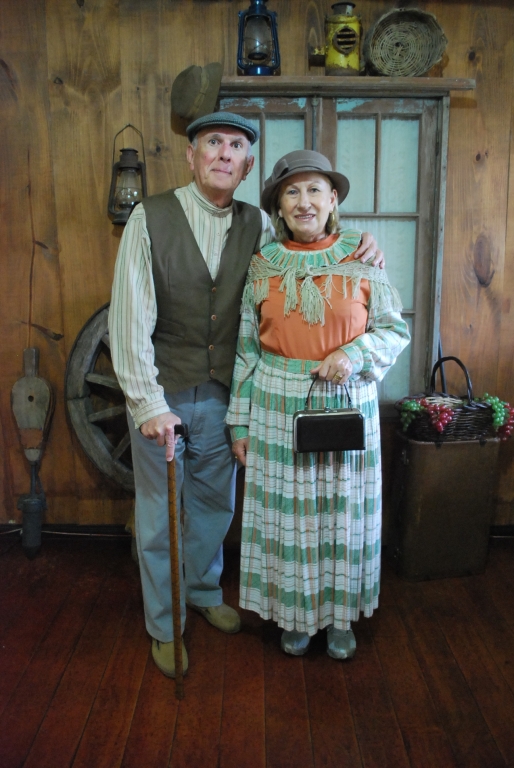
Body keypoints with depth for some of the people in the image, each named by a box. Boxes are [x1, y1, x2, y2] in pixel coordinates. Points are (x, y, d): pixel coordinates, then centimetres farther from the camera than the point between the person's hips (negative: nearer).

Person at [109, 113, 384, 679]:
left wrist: (355, 253, -9)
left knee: (214, 505, 20)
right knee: (160, 516, 11)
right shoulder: (150, 217, -11)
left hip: (222, 397, 4)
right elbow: (129, 317, -15)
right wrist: (148, 403, -20)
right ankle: (163, 625, 33)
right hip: (161, 396, -3)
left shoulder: (257, 225, 1)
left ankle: (204, 590, 47)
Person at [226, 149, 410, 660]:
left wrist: (354, 353, -17)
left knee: (343, 512, 10)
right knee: (286, 512, 9)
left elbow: (396, 328, 3)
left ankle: (339, 615, 32)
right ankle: (295, 614, 31)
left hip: (347, 405, 0)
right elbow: (247, 349, 5)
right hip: (278, 407, 1)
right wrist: (240, 421, 4)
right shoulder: (263, 265, 2)